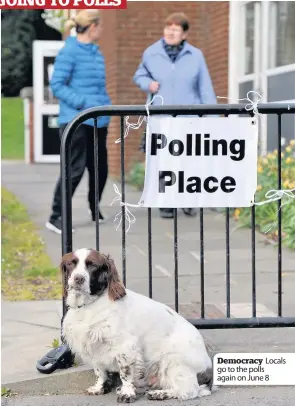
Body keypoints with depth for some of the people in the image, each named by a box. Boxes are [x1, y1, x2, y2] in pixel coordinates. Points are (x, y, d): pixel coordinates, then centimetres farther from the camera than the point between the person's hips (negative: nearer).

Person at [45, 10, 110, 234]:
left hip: (98, 121, 8)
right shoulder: (69, 51, -11)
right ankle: (56, 217, -1)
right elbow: (57, 85, -13)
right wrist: (83, 103, -20)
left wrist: (107, 105, 8)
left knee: (100, 168, 13)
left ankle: (94, 209, 34)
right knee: (75, 169, -10)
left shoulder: (97, 52, 13)